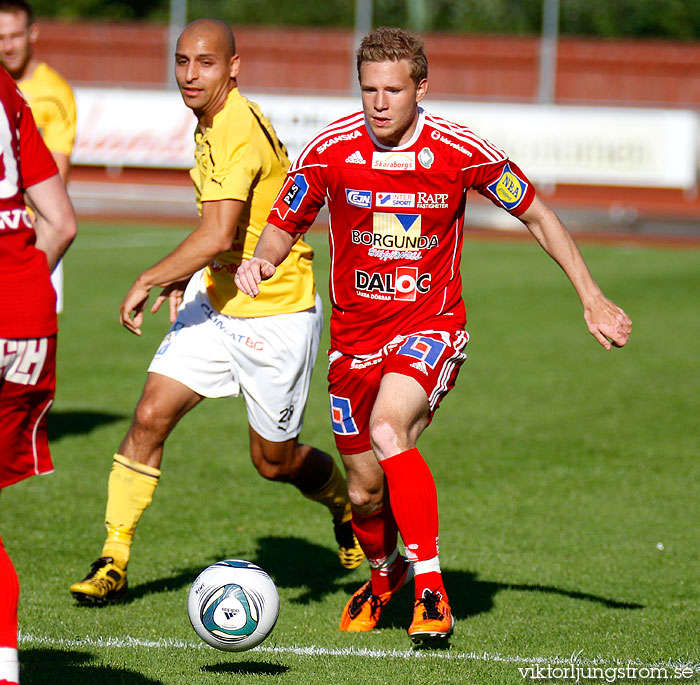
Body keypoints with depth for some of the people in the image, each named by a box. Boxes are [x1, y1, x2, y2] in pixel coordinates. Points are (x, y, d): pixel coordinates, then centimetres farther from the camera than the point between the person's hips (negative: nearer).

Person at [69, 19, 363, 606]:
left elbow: (218, 236, -32)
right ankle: (114, 562, -3)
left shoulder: (241, 129, -25)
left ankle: (350, 505, 39)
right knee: (149, 418, -7)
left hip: (277, 314, -8)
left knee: (274, 461, 7)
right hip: (218, 303, 8)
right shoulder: (209, 125, 6)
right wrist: (191, 274, 10)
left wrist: (147, 281, -22)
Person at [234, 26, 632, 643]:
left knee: (388, 430, -32)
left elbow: (537, 216, 1)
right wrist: (262, 262, -19)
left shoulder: (461, 151, -13)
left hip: (432, 323, -3)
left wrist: (592, 298, 0)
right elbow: (283, 227, 5)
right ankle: (384, 575, 44)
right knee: (366, 491, 8)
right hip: (355, 332, 3)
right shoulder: (329, 150, -9)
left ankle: (431, 590, -25)